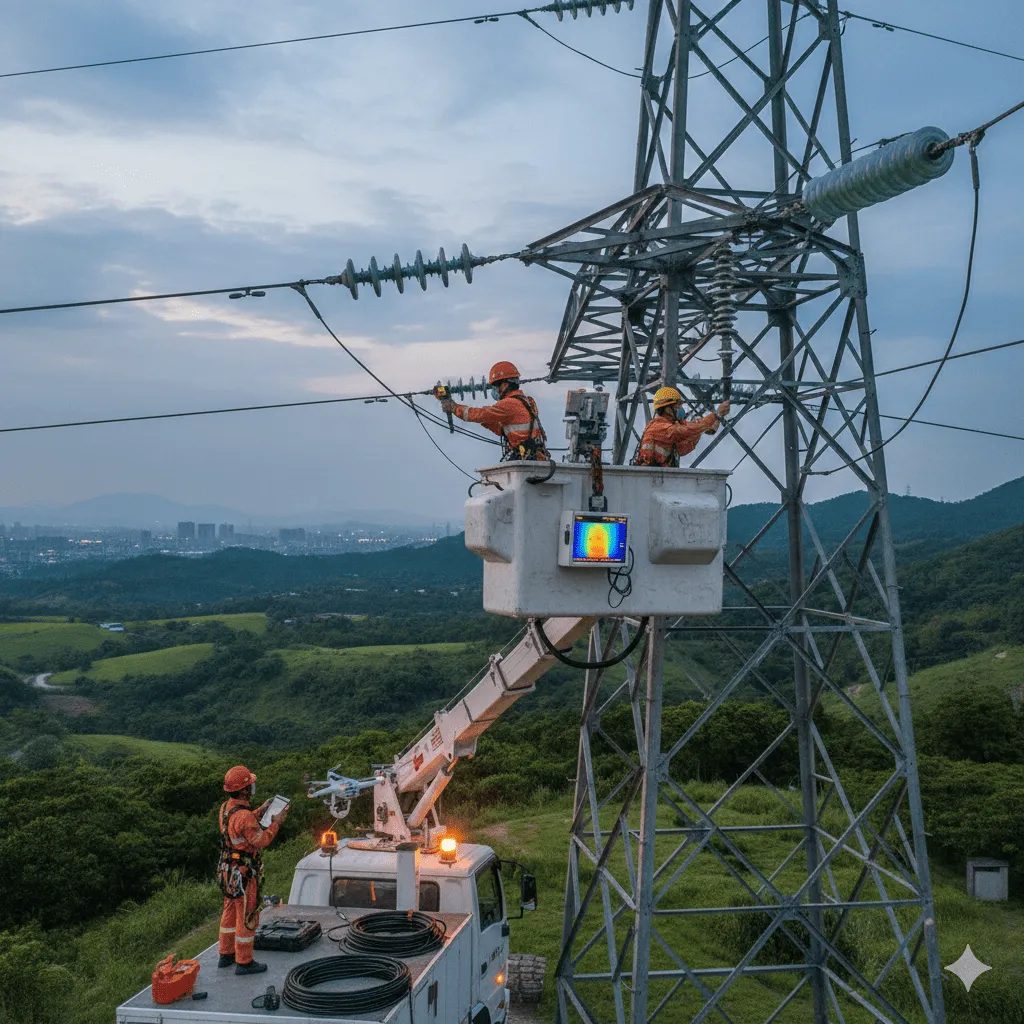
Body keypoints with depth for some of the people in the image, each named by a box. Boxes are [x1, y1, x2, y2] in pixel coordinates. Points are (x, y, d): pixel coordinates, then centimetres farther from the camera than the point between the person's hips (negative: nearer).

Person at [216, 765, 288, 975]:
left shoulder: (225, 808, 1)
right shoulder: (244, 816, -28)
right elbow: (261, 841, -21)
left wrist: (259, 811, 15)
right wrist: (276, 823, -11)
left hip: (228, 869, 9)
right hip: (243, 874, -9)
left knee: (230, 912, 20)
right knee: (247, 916, 3)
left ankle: (226, 954, 32)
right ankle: (244, 962, 11)